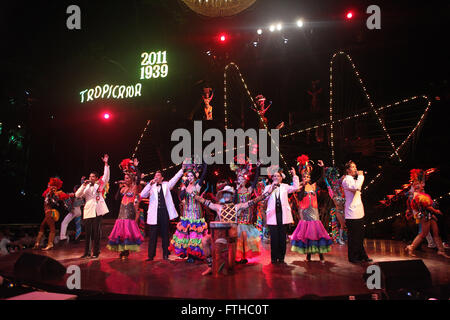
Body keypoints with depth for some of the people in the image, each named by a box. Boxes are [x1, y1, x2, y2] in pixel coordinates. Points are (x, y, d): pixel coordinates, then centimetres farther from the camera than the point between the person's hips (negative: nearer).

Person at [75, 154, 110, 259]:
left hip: (97, 211, -3)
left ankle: (96, 252, 6)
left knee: (96, 232, -1)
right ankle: (87, 252, 13)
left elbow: (106, 176, 0)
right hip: (88, 211, 3)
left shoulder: (99, 184, 10)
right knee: (87, 232, 5)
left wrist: (106, 163, -8)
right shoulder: (86, 187, 16)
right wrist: (83, 185, -6)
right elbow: (77, 195, 5)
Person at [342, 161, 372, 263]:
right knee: (353, 236, -3)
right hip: (352, 213, -9)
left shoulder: (353, 179, 21)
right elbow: (355, 187, -27)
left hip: (359, 212, 9)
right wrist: (360, 176, -16)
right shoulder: (346, 180, -9)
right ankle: (353, 257, 6)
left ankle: (362, 256, 21)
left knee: (360, 236, 13)